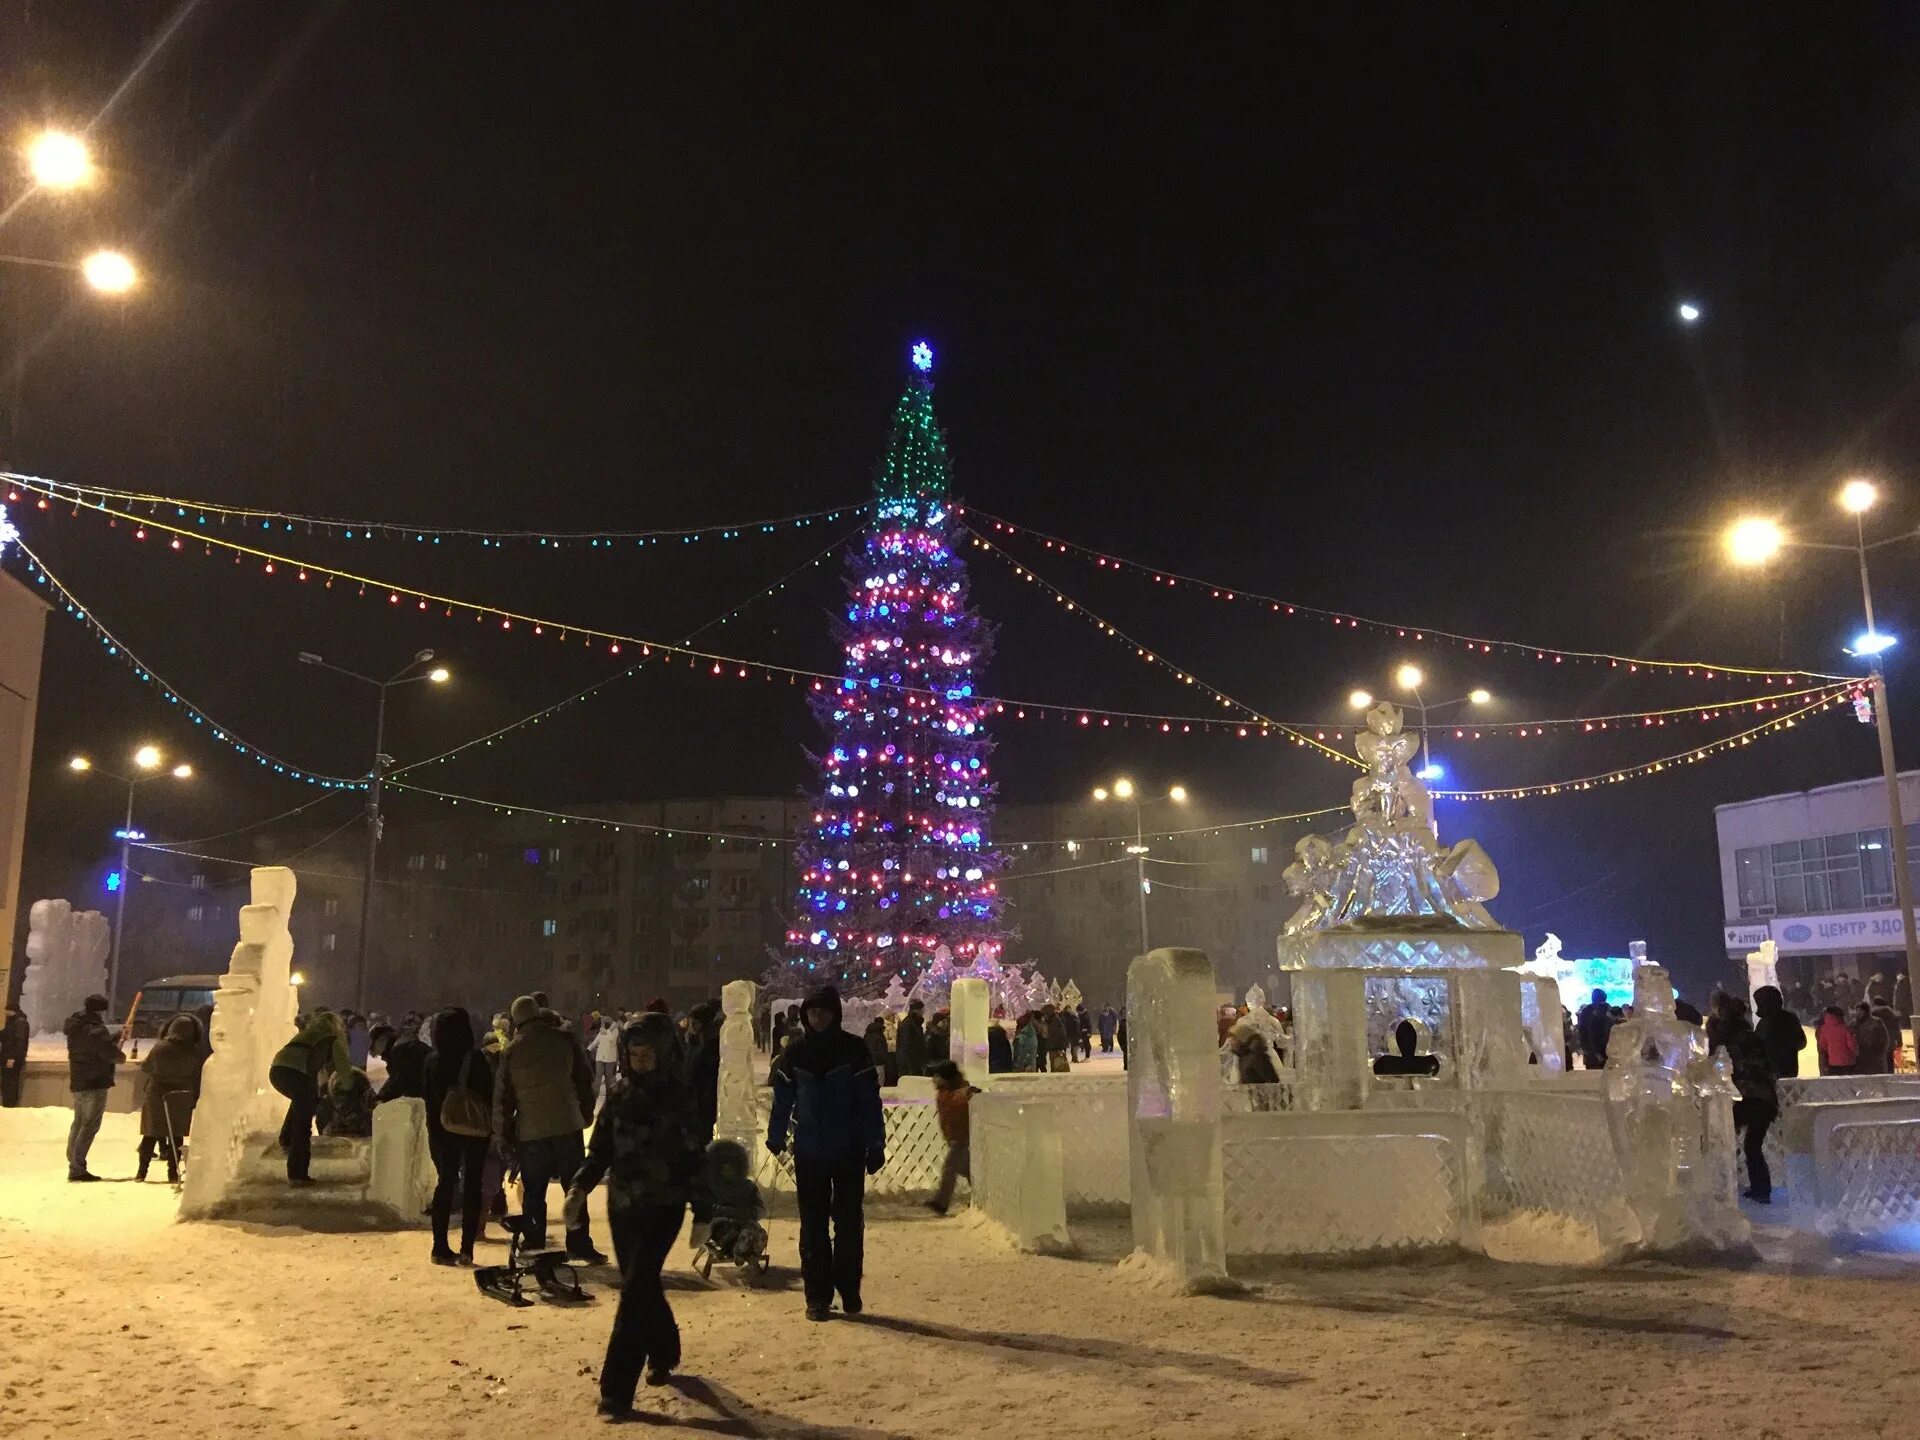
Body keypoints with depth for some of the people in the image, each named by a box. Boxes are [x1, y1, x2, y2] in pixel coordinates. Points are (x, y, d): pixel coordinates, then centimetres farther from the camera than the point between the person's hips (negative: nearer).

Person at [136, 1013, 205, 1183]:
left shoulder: (160, 1047, -9)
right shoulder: (194, 1052, -6)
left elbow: (146, 1067, 4)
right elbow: (197, 1077, -3)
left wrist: (141, 1062, 27)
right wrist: (195, 1099, 6)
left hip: (156, 1096, 0)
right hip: (181, 1100, 0)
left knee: (151, 1134, 11)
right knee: (176, 1135, 7)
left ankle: (142, 1171, 14)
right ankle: (173, 1172, 7)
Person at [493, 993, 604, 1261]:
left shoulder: (510, 1052, 0)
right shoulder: (564, 1038, -1)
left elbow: (502, 1099, 3)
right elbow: (585, 1076, 4)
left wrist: (504, 1135, 11)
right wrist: (586, 1111, 15)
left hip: (530, 1131, 1)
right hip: (567, 1125, -1)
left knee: (533, 1192, 12)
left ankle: (534, 1244, 15)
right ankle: (579, 1246, 7)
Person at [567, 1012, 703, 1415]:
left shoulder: (680, 1097, -8)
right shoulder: (620, 1095, 3)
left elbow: (694, 1159, -6)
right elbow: (600, 1150, 5)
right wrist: (579, 1187, -10)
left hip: (663, 1206, -5)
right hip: (622, 1204, 5)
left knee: (635, 1290, -10)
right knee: (642, 1286, 15)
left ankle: (617, 1390, -6)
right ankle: (663, 1353, 39)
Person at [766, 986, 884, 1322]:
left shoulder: (854, 1050, -5)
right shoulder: (795, 1055, 2)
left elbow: (870, 1099, -5)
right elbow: (782, 1099, 9)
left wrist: (875, 1145, -6)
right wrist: (776, 1138, 13)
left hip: (850, 1153, -2)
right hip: (808, 1153, 2)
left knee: (849, 1224, 6)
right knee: (813, 1228, 6)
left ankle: (849, 1290, 20)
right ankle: (818, 1296, 14)